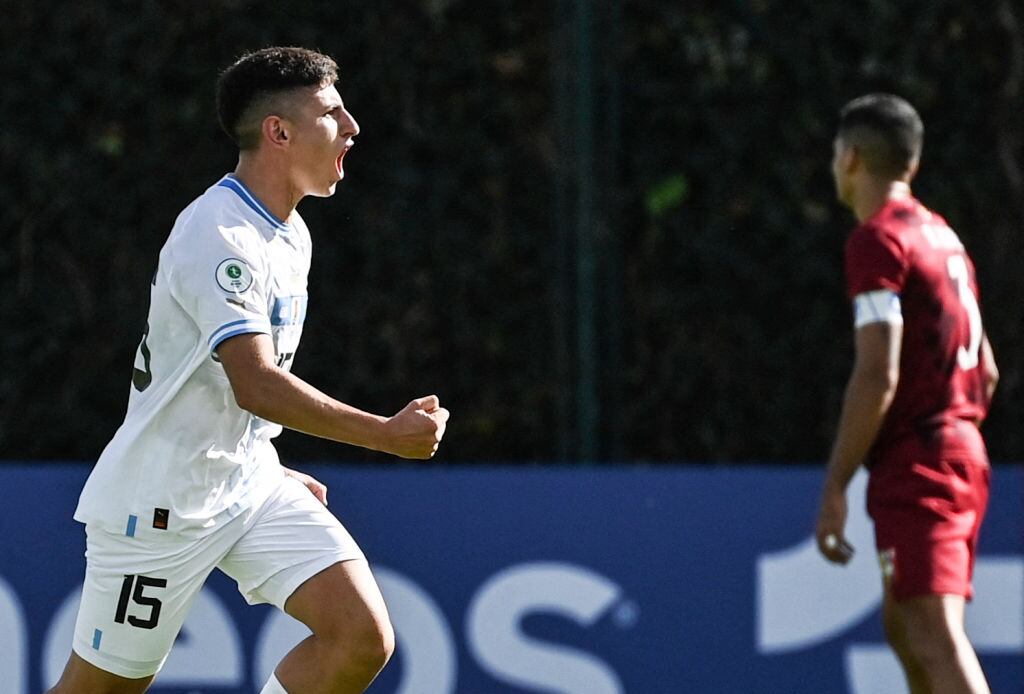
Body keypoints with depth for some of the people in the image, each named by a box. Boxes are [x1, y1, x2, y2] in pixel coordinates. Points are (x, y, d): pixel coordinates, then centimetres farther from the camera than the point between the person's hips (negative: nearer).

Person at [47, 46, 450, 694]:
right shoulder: (218, 235, -21)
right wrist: (386, 434, -34)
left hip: (254, 487, 8)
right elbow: (256, 384, -31)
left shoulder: (291, 234, 10)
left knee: (363, 637, -10)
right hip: (162, 504, -8)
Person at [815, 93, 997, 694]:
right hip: (963, 453, 9)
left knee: (935, 635, -15)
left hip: (915, 464, -9)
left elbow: (878, 377, -19)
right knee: (904, 626, 18)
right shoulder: (945, 237, 17)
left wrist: (835, 487, -17)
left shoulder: (878, 239, -11)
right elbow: (986, 372, 20)